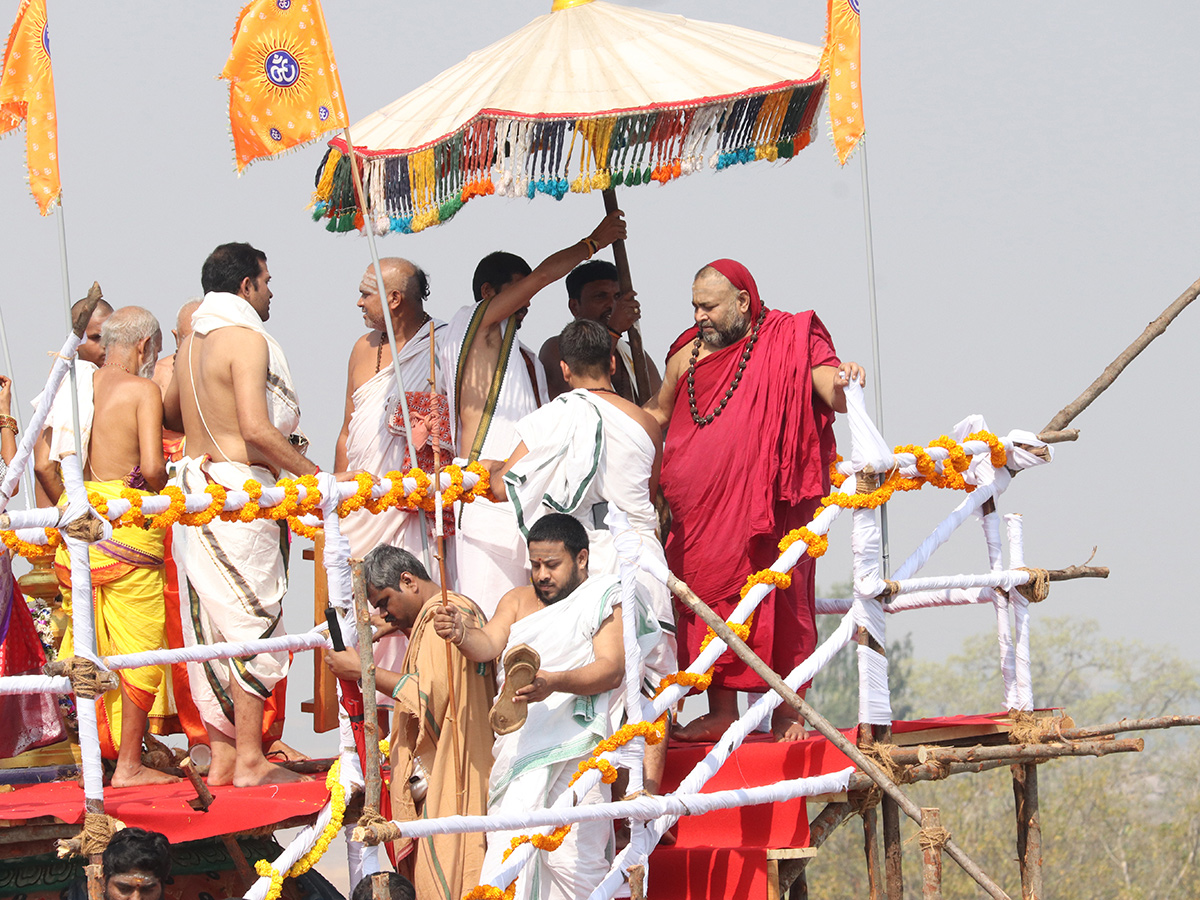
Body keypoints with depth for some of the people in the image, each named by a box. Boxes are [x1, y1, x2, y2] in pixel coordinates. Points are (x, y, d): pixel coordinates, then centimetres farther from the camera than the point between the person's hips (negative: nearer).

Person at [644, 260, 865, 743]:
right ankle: (722, 710, 8)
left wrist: (842, 385, -34)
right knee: (712, 595, 2)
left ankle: (786, 712, 2)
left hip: (769, 504, -4)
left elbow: (831, 393, -11)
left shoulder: (788, 345, -1)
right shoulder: (688, 357, 11)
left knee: (778, 599, -3)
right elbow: (656, 413, 26)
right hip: (702, 512, 4)